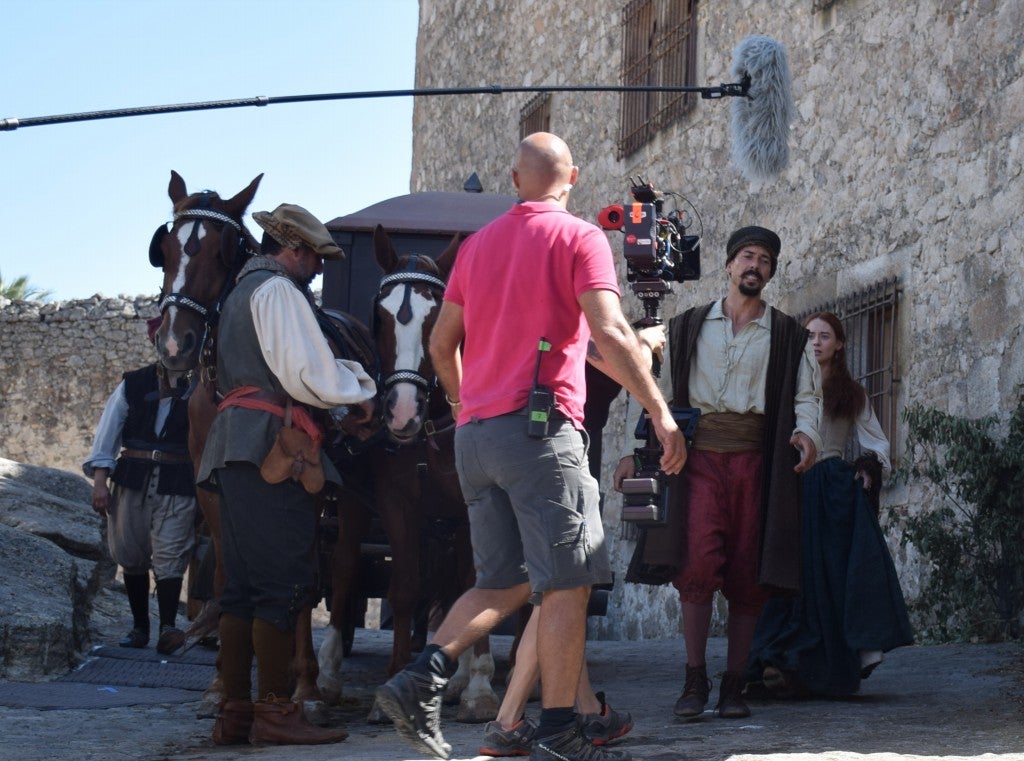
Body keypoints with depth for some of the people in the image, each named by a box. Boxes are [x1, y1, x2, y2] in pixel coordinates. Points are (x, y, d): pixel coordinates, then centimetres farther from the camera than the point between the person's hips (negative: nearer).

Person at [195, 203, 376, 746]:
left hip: (236, 448, 10)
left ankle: (234, 713, 9)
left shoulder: (241, 291, 27)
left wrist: (343, 376, 16)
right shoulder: (278, 290, -5)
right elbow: (307, 376, -13)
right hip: (272, 447, -10)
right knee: (282, 583, -9)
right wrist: (357, 392, 3)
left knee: (241, 587, 8)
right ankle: (273, 711, -9)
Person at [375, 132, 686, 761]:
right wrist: (661, 413, -11)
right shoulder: (580, 238, -2)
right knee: (567, 584, -2)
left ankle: (421, 680, -3)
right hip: (540, 426, -7)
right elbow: (610, 334, -13)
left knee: (504, 582, 14)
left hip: (476, 434, 7)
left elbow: (442, 342, 21)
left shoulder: (479, 244, 16)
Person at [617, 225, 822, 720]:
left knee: (747, 575, -1)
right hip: (699, 453, -1)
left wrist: (805, 431, -12)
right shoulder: (688, 327, 14)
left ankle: (734, 685, 7)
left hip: (755, 457, 1)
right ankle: (695, 680, -8)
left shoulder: (788, 336, 13)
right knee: (698, 560, -17)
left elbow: (806, 394, 9)